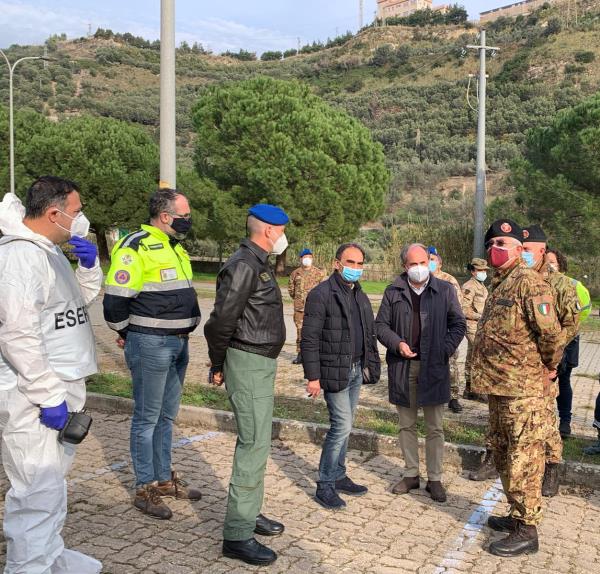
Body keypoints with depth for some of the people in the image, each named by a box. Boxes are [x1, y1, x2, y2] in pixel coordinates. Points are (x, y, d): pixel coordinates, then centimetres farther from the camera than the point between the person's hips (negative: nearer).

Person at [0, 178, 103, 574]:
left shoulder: (51, 251, 12)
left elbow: (85, 298, 23)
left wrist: (89, 266, 2)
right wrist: (49, 396, -24)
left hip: (60, 386, 11)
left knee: (55, 479, 21)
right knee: (39, 490, -6)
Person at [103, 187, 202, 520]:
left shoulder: (176, 248, 14)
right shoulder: (136, 248, -15)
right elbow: (115, 299, -17)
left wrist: (182, 332, 17)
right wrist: (128, 334, -3)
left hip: (178, 343, 9)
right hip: (150, 344, -8)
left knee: (167, 416, 17)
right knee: (147, 418, 2)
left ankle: (164, 478, 30)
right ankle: (145, 489, 13)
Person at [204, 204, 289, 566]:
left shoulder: (259, 264, 15)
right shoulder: (244, 265, -17)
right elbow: (222, 319, -21)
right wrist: (218, 366, -10)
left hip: (262, 363, 10)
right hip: (248, 363, -10)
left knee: (257, 441, 18)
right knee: (255, 446, -8)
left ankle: (250, 513, 31)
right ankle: (238, 535, 0)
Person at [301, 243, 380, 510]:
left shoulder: (360, 296, 13)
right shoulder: (321, 294, -11)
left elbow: (369, 334, 19)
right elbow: (310, 338, -15)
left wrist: (370, 365, 11)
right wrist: (313, 376, -18)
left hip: (356, 370, 7)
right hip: (335, 371, -7)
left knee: (343, 426, 14)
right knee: (342, 426, -8)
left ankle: (338, 476, 26)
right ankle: (325, 485, 5)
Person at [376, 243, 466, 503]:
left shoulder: (445, 290, 2)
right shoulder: (393, 292, 5)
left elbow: (458, 324, 3)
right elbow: (381, 324, 6)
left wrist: (446, 350, -10)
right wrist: (397, 343, -11)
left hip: (433, 367, -1)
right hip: (402, 366, 2)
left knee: (434, 427, 5)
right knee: (407, 425, 12)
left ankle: (434, 479, 16)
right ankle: (411, 474, 24)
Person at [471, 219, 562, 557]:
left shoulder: (529, 282, -15)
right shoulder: (499, 285, 15)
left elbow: (550, 331, -18)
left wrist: (549, 367, -5)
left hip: (522, 389, -10)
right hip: (498, 387, 10)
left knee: (523, 459, -1)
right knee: (504, 455, 19)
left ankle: (527, 531, 10)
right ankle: (518, 514, 34)